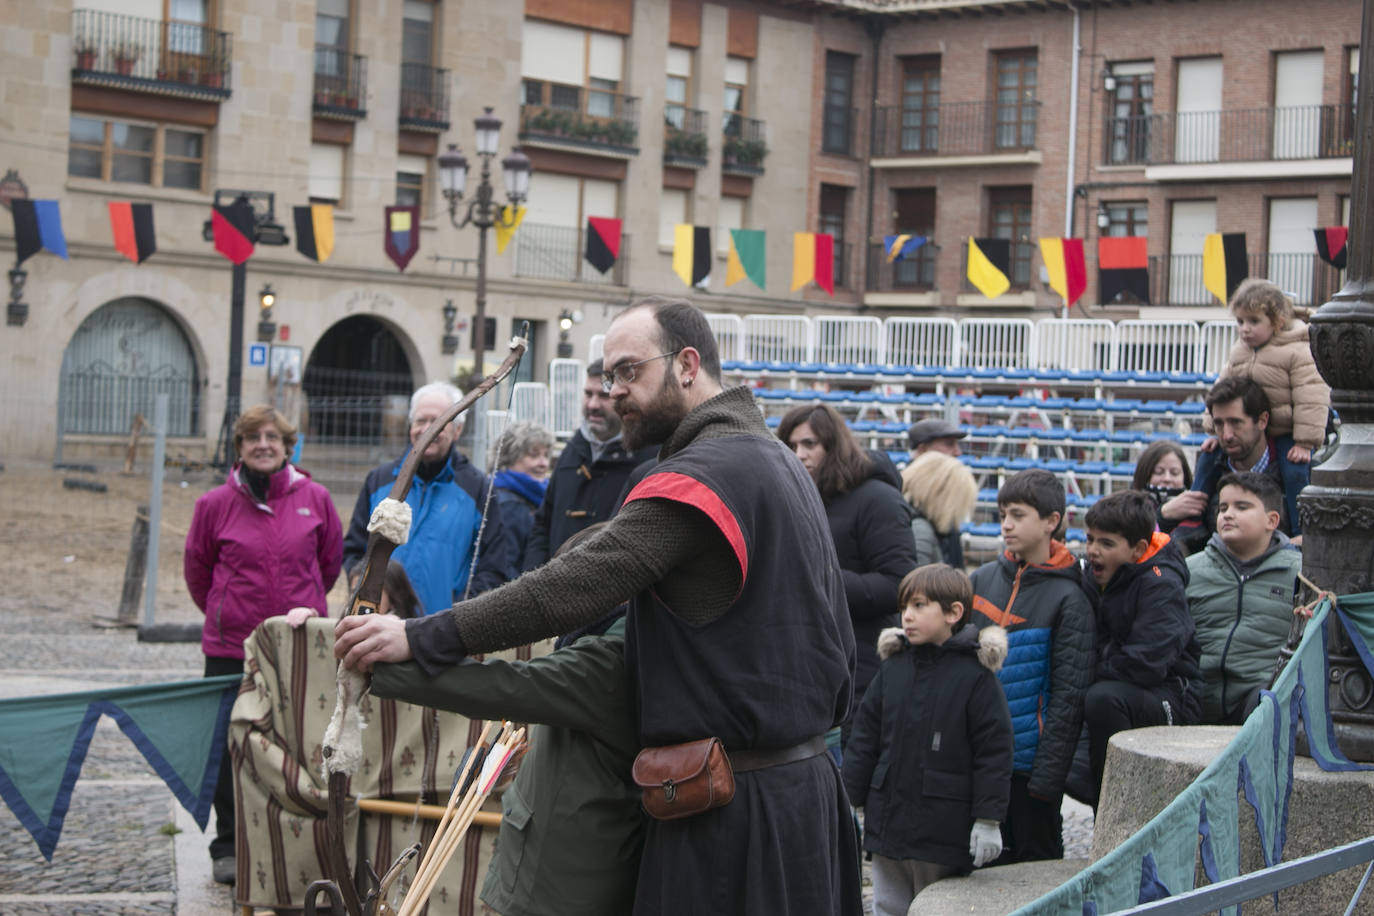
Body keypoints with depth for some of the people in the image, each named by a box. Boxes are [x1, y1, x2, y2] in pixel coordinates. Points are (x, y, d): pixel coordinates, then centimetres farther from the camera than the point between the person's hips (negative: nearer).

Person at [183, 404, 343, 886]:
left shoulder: (314, 498, 0)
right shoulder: (216, 504, -2)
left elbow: (331, 559, 15)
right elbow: (197, 569, 13)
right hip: (231, 648, 0)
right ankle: (228, 848, 17)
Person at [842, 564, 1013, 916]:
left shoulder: (975, 674, -7)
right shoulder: (893, 668, 7)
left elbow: (994, 751, -8)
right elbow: (864, 739, 12)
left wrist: (988, 820, -10)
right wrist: (850, 803, 10)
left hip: (944, 831, -5)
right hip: (888, 827, 5)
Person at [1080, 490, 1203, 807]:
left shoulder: (1162, 584, -17)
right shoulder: (1092, 574, 7)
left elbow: (1146, 665, -27)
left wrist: (1092, 675, -15)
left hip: (1171, 700, -9)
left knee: (1103, 697, -35)